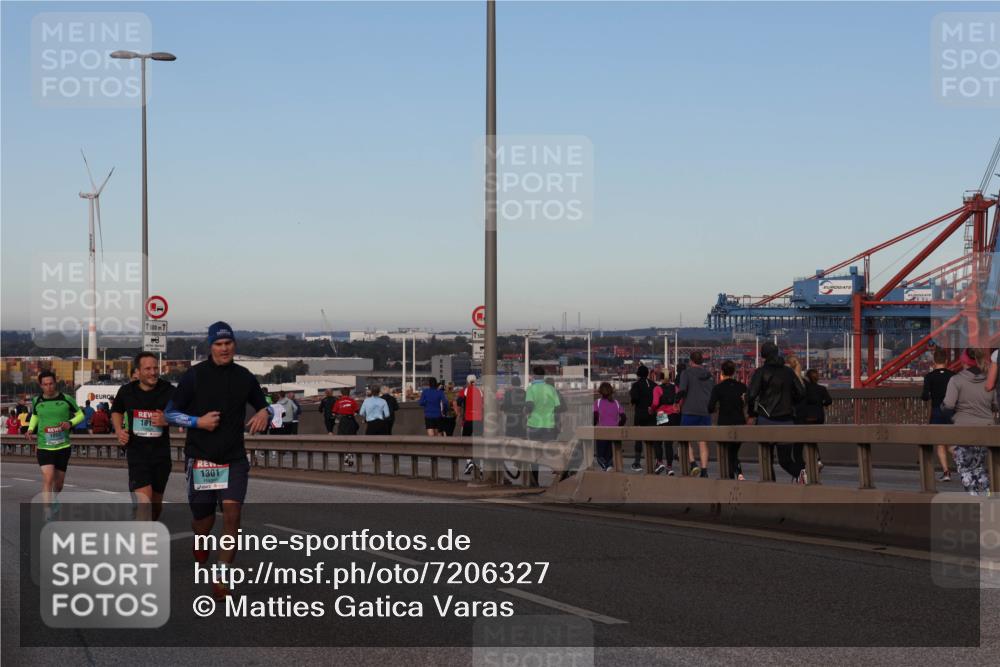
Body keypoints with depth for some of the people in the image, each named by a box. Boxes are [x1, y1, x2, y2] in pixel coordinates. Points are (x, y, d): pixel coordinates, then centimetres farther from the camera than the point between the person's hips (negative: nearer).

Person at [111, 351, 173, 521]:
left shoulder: (169, 391, -7)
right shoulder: (127, 391, -1)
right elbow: (116, 411, 21)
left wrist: (167, 420, -22)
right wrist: (119, 430, 3)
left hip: (161, 453, 1)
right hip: (137, 452, -1)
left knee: (156, 502, 15)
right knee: (144, 499, -20)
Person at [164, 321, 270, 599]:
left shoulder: (244, 377, 6)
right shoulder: (194, 375, -3)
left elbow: (262, 405, 20)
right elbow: (170, 412, 1)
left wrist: (264, 413, -4)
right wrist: (198, 422, -15)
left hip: (234, 459, 1)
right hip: (200, 458, -1)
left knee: (232, 513, -16)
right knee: (203, 520, 8)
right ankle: (199, 546, 45)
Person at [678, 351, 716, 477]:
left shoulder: (687, 372, -2)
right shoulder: (709, 375, 12)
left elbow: (682, 390, -15)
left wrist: (678, 394, 4)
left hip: (690, 411, -4)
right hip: (706, 412, 4)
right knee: (703, 442, 6)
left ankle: (693, 464, -16)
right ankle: (704, 470, -1)